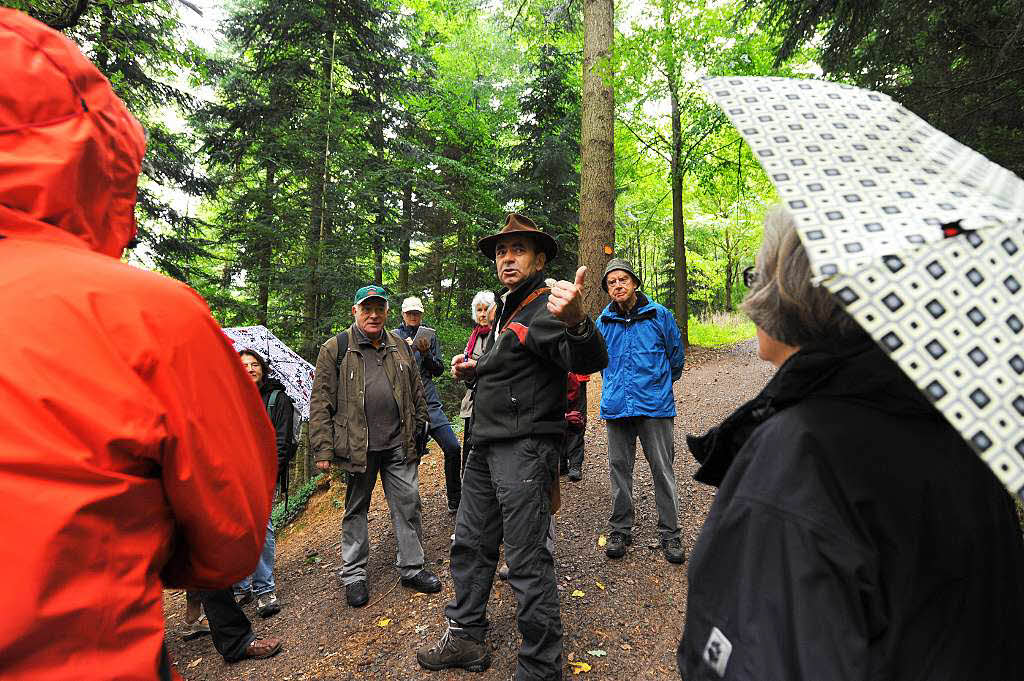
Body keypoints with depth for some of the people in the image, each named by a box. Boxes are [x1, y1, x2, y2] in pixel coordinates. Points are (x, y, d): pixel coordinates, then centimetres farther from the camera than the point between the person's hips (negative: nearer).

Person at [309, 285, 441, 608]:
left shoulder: (400, 347, 11)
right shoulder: (335, 349, -2)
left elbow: (416, 393, 17)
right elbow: (321, 402, -5)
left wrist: (418, 430, 13)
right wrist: (323, 449, -9)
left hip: (399, 444, 3)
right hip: (357, 446, -3)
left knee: (408, 504, 8)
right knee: (356, 510, 11)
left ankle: (412, 568, 23)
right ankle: (353, 575, 26)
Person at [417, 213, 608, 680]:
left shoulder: (546, 308, -12)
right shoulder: (505, 310, 18)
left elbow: (589, 360, -31)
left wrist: (576, 322, -52)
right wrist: (473, 369, 11)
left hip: (525, 449, -9)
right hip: (486, 446, 10)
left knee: (528, 562, -4)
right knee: (470, 545, 18)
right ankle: (465, 639, 35)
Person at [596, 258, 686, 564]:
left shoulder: (659, 315, -1)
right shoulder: (603, 321, 6)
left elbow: (676, 354, 13)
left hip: (655, 404, -2)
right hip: (616, 406, 3)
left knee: (662, 469, 2)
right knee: (619, 468, 9)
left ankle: (670, 533, 15)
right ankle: (620, 530, 23)